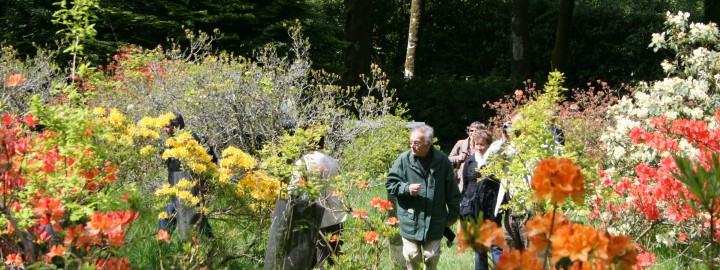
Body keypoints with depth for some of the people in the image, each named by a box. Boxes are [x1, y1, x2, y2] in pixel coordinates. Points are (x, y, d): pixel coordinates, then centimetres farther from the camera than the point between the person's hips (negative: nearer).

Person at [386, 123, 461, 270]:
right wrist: (406, 188, -17)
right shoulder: (404, 159, -7)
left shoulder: (442, 161, -4)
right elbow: (390, 184, 2)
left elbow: (452, 190, 5)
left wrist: (453, 214, 9)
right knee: (412, 258, 4)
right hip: (410, 221, -1)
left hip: (434, 221, 1)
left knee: (432, 258, 11)